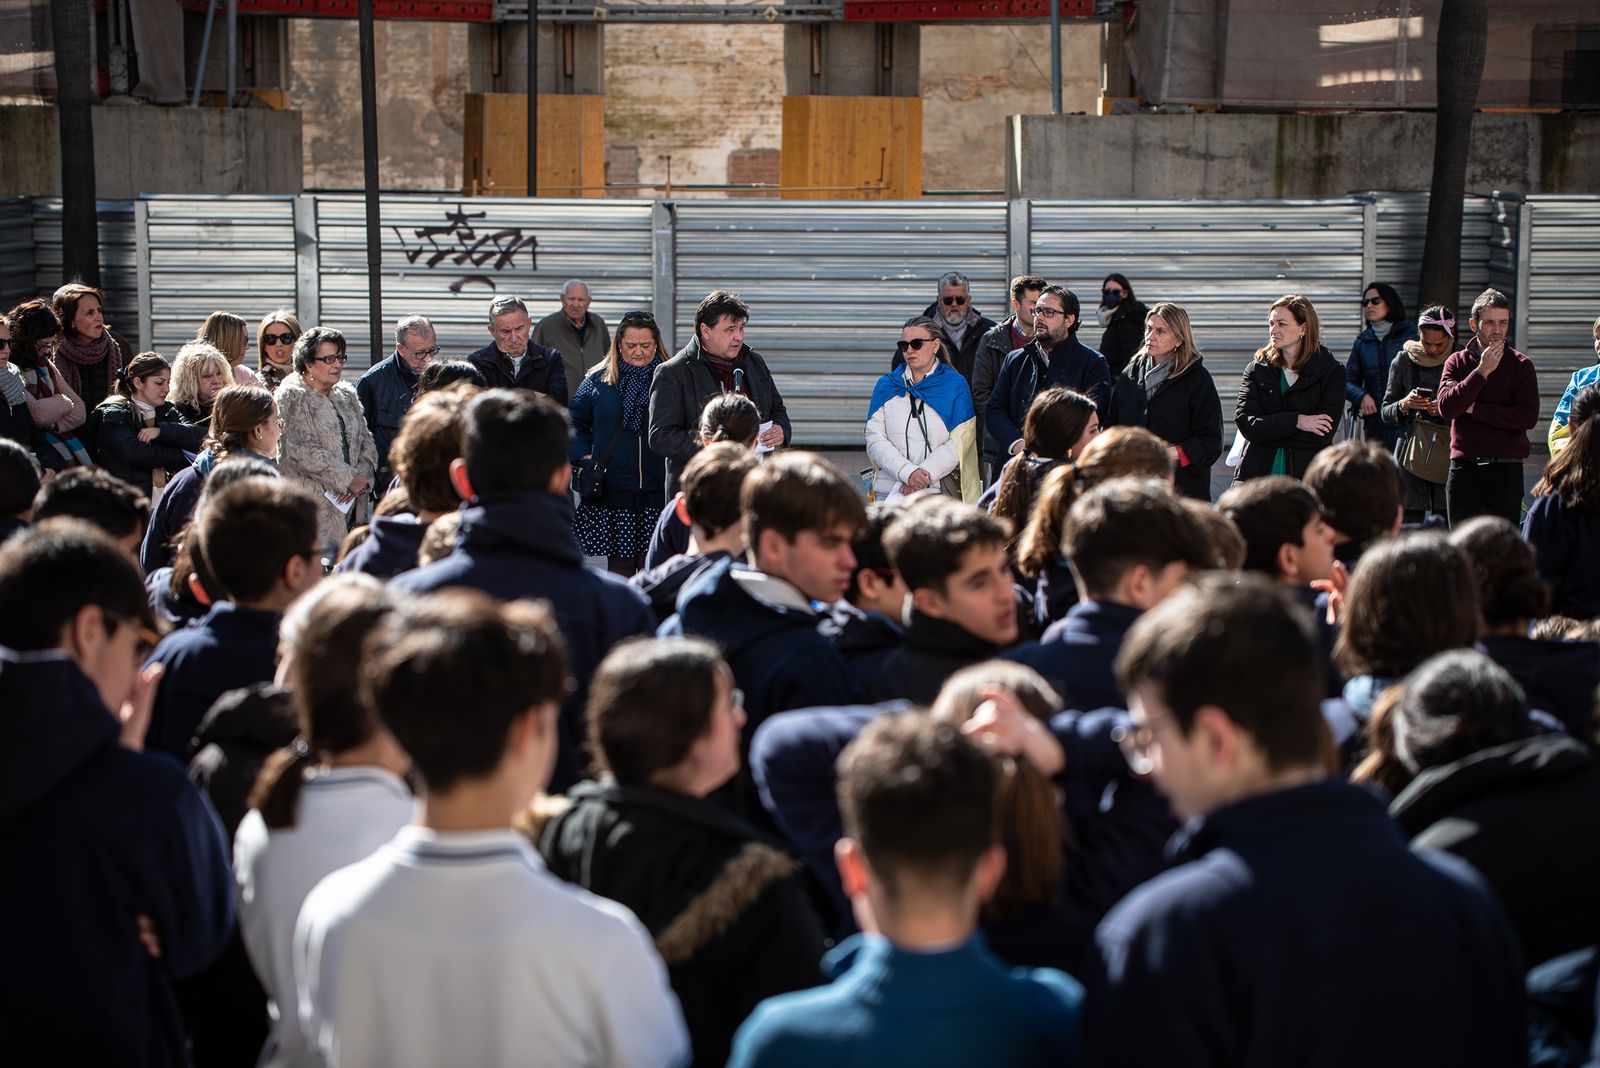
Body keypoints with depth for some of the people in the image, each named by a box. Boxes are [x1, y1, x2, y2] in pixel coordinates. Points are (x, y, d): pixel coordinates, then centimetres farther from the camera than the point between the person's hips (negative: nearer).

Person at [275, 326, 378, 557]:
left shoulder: (346, 394, 18)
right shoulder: (292, 396, -3)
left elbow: (365, 440, 16)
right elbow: (303, 451, -12)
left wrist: (363, 476, -5)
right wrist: (348, 479, -12)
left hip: (351, 503, 6)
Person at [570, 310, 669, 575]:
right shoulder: (598, 380, 7)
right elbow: (574, 421, 16)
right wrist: (583, 456, 2)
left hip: (658, 492, -1)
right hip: (611, 493, 1)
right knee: (619, 566, 6)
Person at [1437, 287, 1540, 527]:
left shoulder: (1521, 365, 3)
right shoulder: (1457, 362, 7)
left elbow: (1529, 417, -10)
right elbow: (1446, 407, -10)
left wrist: (1475, 409, -8)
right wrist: (1482, 371, -12)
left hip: (1506, 470, -1)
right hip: (1464, 467, 1)